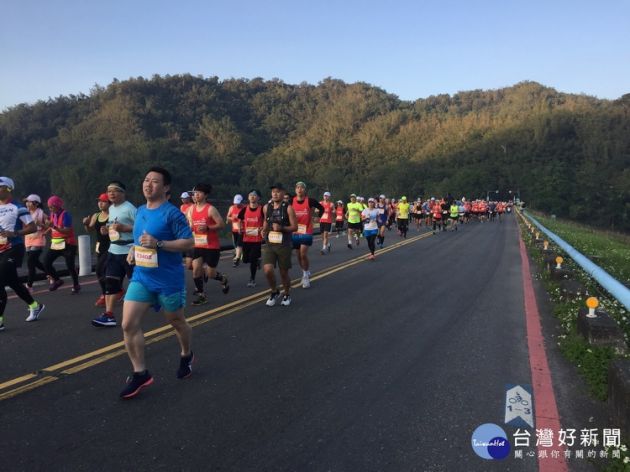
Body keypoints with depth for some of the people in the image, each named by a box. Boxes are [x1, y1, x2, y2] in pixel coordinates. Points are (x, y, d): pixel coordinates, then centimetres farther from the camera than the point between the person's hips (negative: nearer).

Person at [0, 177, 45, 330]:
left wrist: (14, 233, -24)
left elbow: (32, 227, -11)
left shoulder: (17, 208, -9)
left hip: (13, 249, -8)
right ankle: (35, 306, 34)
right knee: (13, 282, 16)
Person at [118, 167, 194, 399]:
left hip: (168, 279, -6)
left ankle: (186, 355, 42)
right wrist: (134, 250, 6)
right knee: (128, 324, -6)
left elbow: (188, 242, -18)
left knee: (176, 321, 14)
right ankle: (140, 373, 6)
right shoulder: (140, 211, 8)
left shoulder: (172, 213, -14)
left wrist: (158, 244, -26)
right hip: (141, 276, 6)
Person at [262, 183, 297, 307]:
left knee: (284, 272, 7)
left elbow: (294, 227, -9)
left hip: (284, 245, -2)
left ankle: (286, 295, 32)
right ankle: (274, 292, 12)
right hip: (269, 244, 2)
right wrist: (264, 230, 5)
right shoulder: (266, 208, 4)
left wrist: (281, 228, -23)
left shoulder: (288, 208, -8)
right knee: (268, 270, -15)